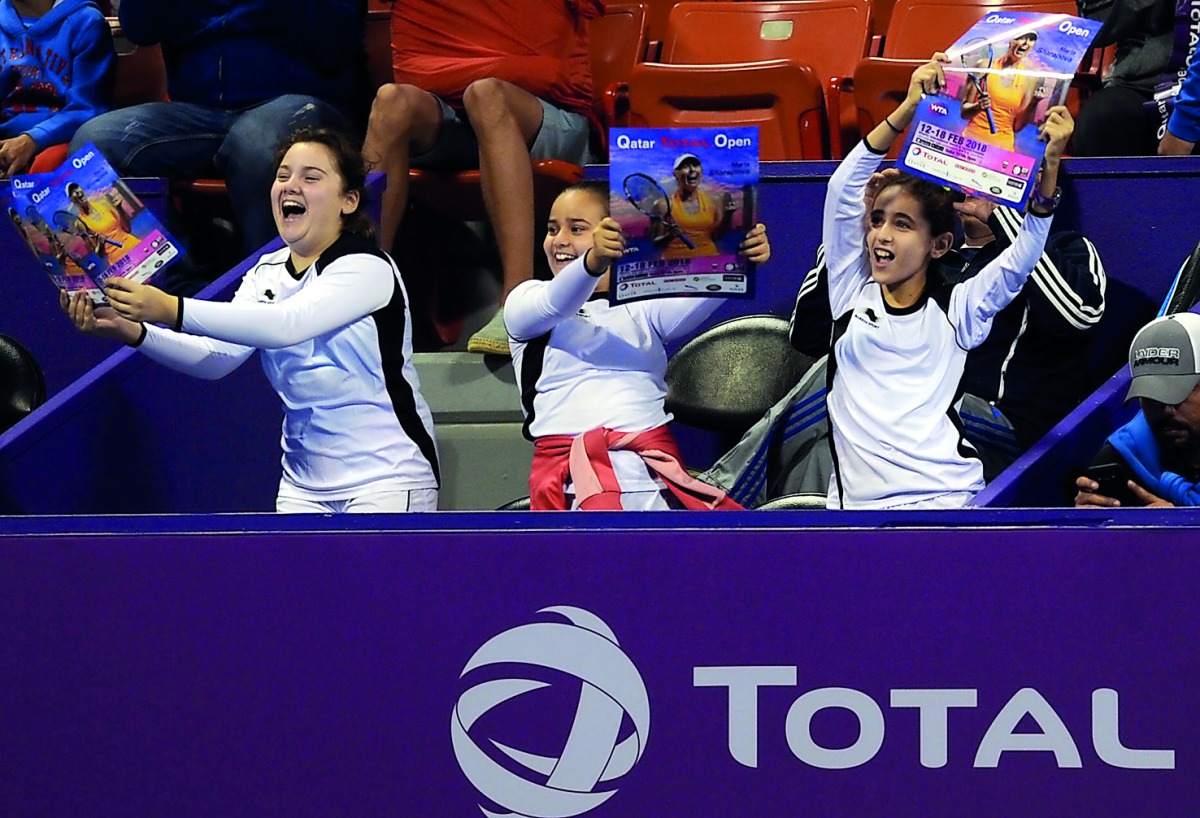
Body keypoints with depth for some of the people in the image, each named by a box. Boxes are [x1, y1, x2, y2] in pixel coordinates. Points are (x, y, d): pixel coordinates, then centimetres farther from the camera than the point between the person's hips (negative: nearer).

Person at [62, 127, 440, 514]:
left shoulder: (368, 268, -13)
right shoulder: (266, 274, 10)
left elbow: (286, 324, -30)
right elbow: (216, 357, -4)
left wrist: (171, 309, -37)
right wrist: (132, 331, -21)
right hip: (304, 484, 6)